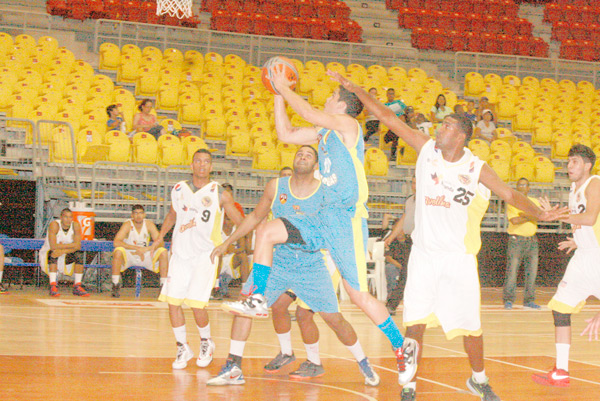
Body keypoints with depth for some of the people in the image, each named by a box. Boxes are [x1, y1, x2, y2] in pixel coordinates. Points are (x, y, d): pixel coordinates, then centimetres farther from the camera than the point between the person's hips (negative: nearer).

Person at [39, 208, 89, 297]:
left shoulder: (75, 225, -10)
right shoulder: (54, 225, -22)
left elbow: (78, 246, -20)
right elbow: (53, 246, -32)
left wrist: (62, 251, -34)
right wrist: (70, 245, -26)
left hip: (65, 257, 4)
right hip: (47, 254, -4)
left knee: (79, 254, -21)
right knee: (53, 254, -35)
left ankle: (77, 287, -18)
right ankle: (53, 287, -39)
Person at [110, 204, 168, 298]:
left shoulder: (149, 224, -7)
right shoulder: (127, 225, -15)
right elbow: (116, 242, -27)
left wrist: (146, 249, -31)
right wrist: (136, 248, -33)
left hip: (145, 256, 3)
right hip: (128, 256, -3)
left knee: (163, 252, -20)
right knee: (118, 251, -34)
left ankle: (164, 285, -14)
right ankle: (116, 285, -23)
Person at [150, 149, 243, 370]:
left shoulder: (220, 194, -2)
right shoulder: (179, 189, 8)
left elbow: (241, 223, 3)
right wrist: (160, 237, 18)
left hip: (205, 254, -4)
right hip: (180, 253, 4)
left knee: (196, 304, -13)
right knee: (172, 301, -3)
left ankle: (206, 342, 14)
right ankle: (183, 347, 16)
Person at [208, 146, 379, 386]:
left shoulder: (326, 192, -8)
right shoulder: (276, 187, -2)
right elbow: (255, 217, 12)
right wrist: (227, 243, 13)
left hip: (312, 265, -2)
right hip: (277, 262, 2)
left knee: (335, 319, -2)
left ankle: (364, 364, 21)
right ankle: (233, 368, -5)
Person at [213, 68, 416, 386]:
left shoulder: (347, 124, -8)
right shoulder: (324, 132, 16)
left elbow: (308, 113, -18)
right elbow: (285, 134, 20)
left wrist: (284, 87, -5)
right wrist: (279, 95, 15)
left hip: (347, 219, -8)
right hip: (324, 217, 8)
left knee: (358, 294, -6)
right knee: (266, 232, 0)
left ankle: (401, 346, 8)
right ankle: (258, 300, 5)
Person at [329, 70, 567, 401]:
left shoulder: (476, 168, -3)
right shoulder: (426, 148, -1)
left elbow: (509, 194, 1)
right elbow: (387, 117, -1)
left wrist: (538, 213, -13)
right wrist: (356, 90, -4)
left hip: (459, 256, 0)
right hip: (424, 253, 0)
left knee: (470, 326, 5)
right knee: (415, 324, -8)